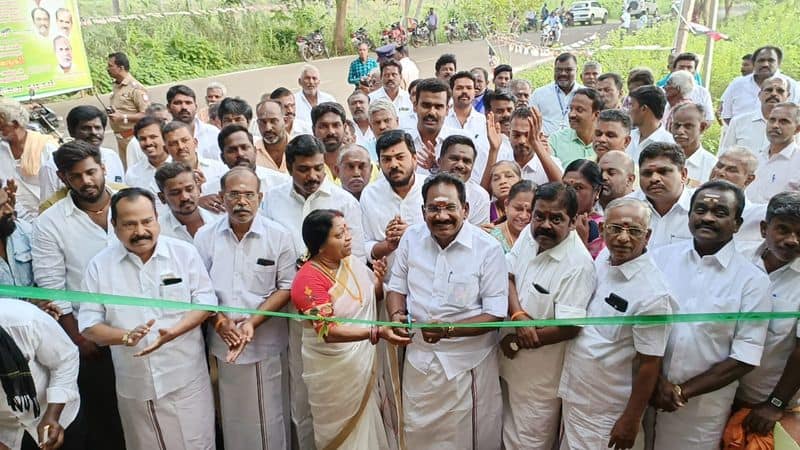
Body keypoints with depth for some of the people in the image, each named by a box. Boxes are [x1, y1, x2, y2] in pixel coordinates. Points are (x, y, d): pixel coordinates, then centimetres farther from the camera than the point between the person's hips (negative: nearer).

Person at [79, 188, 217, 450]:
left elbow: (205, 302, -4)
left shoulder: (185, 253, -4)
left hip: (186, 379, -1)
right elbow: (89, 325, -1)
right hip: (133, 384, 2)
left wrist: (172, 332, -21)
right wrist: (125, 337, -21)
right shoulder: (99, 265, -2)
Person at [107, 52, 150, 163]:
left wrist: (123, 117, -20)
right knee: (124, 168, 12)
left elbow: (147, 114, -20)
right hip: (120, 137, 8)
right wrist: (111, 113, 6)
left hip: (133, 136, -8)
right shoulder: (115, 86, 12)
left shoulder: (135, 88, -14)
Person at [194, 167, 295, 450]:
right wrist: (218, 319, -12)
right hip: (223, 343, 2)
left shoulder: (279, 236, -5)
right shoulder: (205, 237, 0)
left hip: (267, 343, -1)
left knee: (270, 418, 8)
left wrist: (253, 322, -14)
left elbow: (286, 286, -4)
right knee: (232, 416, 13)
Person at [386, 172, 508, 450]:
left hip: (468, 361, -3)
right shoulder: (411, 238, -3)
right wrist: (396, 315, -13)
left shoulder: (488, 248, -14)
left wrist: (449, 330, -26)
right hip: (419, 357, 4)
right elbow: (397, 288, 8)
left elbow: (496, 314, -13)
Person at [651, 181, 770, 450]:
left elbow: (744, 359, -8)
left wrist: (682, 392, -10)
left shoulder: (752, 280, -8)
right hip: (647, 393, 2)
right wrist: (656, 380, -10)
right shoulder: (662, 258, -3)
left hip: (703, 406, -2)